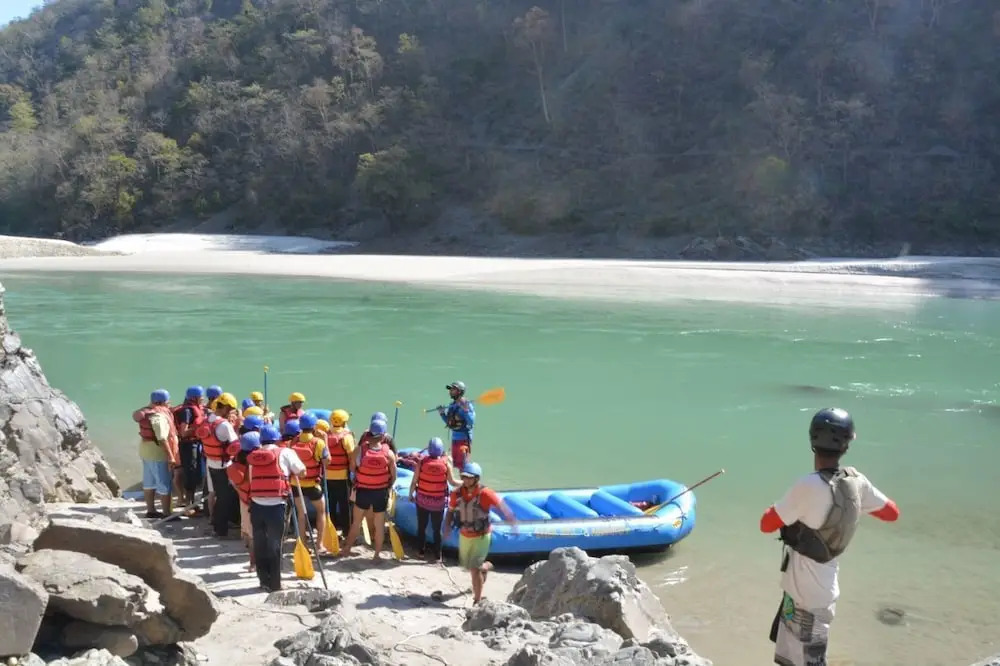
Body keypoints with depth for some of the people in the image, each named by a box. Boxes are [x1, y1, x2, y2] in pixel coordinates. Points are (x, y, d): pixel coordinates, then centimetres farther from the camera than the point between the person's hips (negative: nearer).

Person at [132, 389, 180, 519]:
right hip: (157, 453, -10)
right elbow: (162, 439, -24)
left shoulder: (147, 412, 7)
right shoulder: (159, 415, -21)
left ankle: (151, 510, 25)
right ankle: (167, 514, 0)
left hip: (146, 450, 10)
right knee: (165, 484, -3)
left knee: (149, 482, 16)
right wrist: (170, 456, -22)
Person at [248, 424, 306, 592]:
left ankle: (264, 581, 21)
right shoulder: (284, 453, -1)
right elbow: (302, 471, 4)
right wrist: (289, 474, 22)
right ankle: (274, 584, 9)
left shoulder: (253, 456, 9)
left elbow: (252, 479, 9)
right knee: (274, 544, 5)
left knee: (259, 544, 13)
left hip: (256, 505, 3)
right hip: (276, 506, -3)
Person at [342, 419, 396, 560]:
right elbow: (394, 476, -6)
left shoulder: (360, 450, -14)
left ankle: (347, 548, 29)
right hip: (381, 492, 0)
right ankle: (378, 553, 17)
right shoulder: (388, 453, -12)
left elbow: (353, 468, -6)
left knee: (356, 521, 18)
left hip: (363, 491, 1)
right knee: (379, 524, 10)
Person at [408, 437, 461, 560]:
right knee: (436, 529, 11)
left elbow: (414, 481, -8)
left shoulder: (422, 462, -12)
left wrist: (411, 494, 8)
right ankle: (437, 555, 17)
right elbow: (452, 482, -9)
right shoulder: (446, 463, -13)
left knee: (421, 526, 17)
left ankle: (422, 551, 27)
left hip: (422, 500, 0)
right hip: (438, 502, 0)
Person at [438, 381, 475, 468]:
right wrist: (442, 413, 3)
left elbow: (471, 422, -21)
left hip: (464, 439, -8)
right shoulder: (452, 406, 10)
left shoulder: (467, 405, -13)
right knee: (455, 464, 13)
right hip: (454, 438, 8)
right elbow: (449, 423, 17)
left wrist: (466, 410, -31)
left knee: (462, 464, -11)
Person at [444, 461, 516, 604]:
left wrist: (512, 521, -20)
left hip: (481, 536, -5)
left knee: (474, 568, -10)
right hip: (464, 535, 5)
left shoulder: (484, 494, -24)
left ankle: (477, 600, 5)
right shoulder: (457, 493, -12)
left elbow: (500, 505, -15)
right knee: (465, 564, 24)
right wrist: (448, 526, -14)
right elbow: (451, 510, 0)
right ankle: (486, 566, 56)